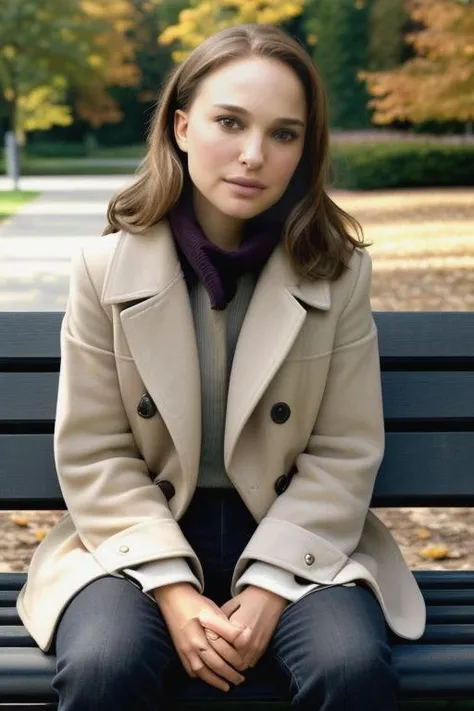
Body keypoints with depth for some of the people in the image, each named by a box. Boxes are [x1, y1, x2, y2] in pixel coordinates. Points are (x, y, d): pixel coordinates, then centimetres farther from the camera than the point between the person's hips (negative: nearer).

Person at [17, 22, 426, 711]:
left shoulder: (339, 272, -4)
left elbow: (345, 453, -3)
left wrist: (269, 586, -15)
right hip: (143, 536, 0)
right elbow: (94, 453, -4)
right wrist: (172, 589, -16)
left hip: (293, 534, 1)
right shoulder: (108, 267, -5)